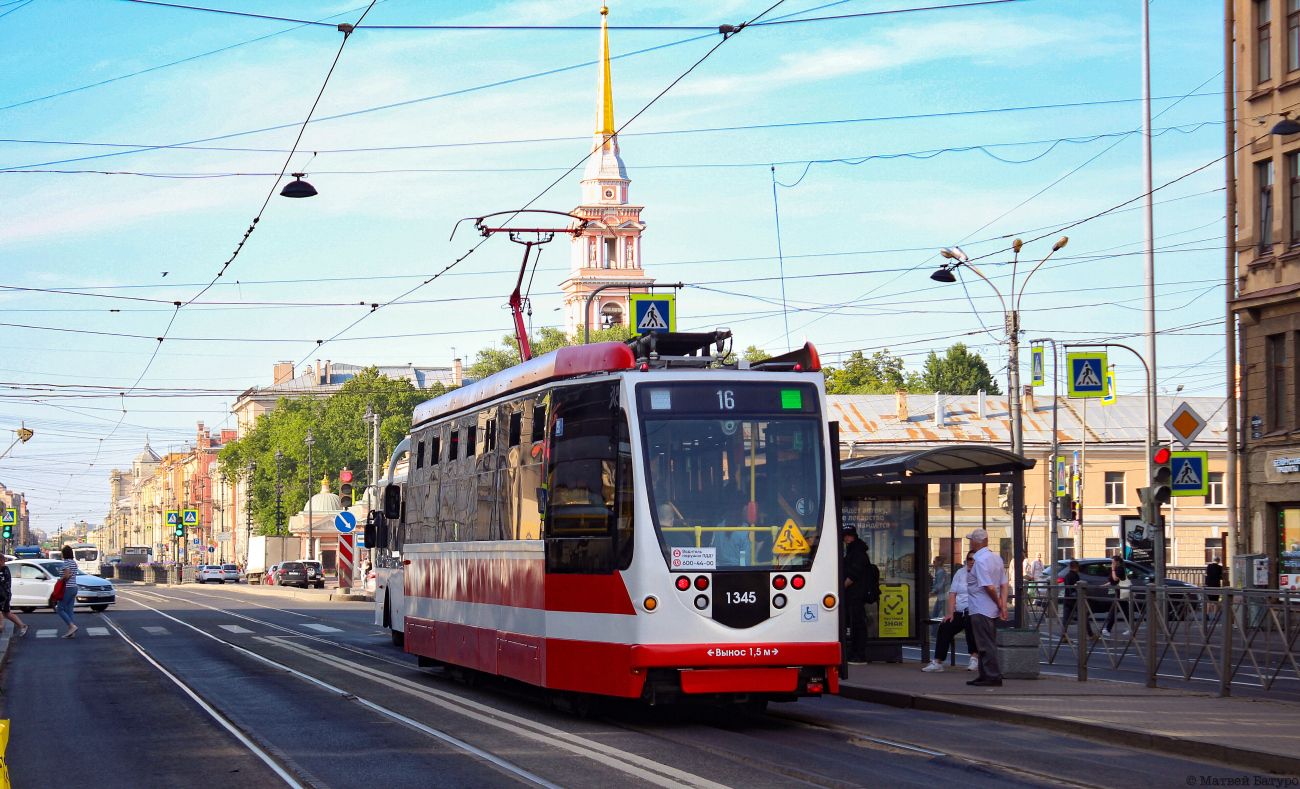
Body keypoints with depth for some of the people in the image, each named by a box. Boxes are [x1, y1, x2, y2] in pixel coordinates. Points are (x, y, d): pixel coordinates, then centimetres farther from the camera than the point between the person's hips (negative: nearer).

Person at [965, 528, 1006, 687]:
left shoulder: (980, 561, -17)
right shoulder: (997, 558, 10)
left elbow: (989, 587, -21)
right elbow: (1003, 584, 9)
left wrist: (999, 603, -8)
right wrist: (1003, 605, 4)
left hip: (980, 610, -9)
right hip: (993, 610, 9)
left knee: (986, 644, -5)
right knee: (987, 644, 15)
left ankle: (993, 676, -6)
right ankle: (985, 675, 21)